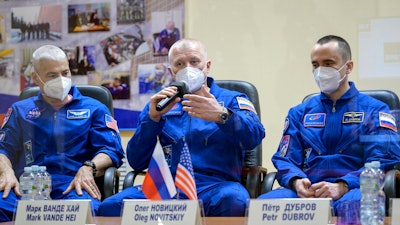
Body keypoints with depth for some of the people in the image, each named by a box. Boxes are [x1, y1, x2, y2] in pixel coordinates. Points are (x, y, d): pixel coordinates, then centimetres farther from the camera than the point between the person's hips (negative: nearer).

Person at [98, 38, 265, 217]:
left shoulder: (231, 100, 16)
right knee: (111, 206, -25)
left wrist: (222, 115, -27)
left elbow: (254, 137, -7)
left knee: (234, 202, -39)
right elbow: (136, 162, 12)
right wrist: (153, 118, -3)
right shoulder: (159, 105, 23)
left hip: (214, 185, -2)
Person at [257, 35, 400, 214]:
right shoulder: (299, 113, 24)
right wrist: (296, 182, -10)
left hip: (352, 188, -3)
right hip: (306, 190, 3)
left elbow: (381, 161, -1)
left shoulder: (375, 110, 13)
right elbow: (285, 159, 16)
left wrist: (342, 186, -18)